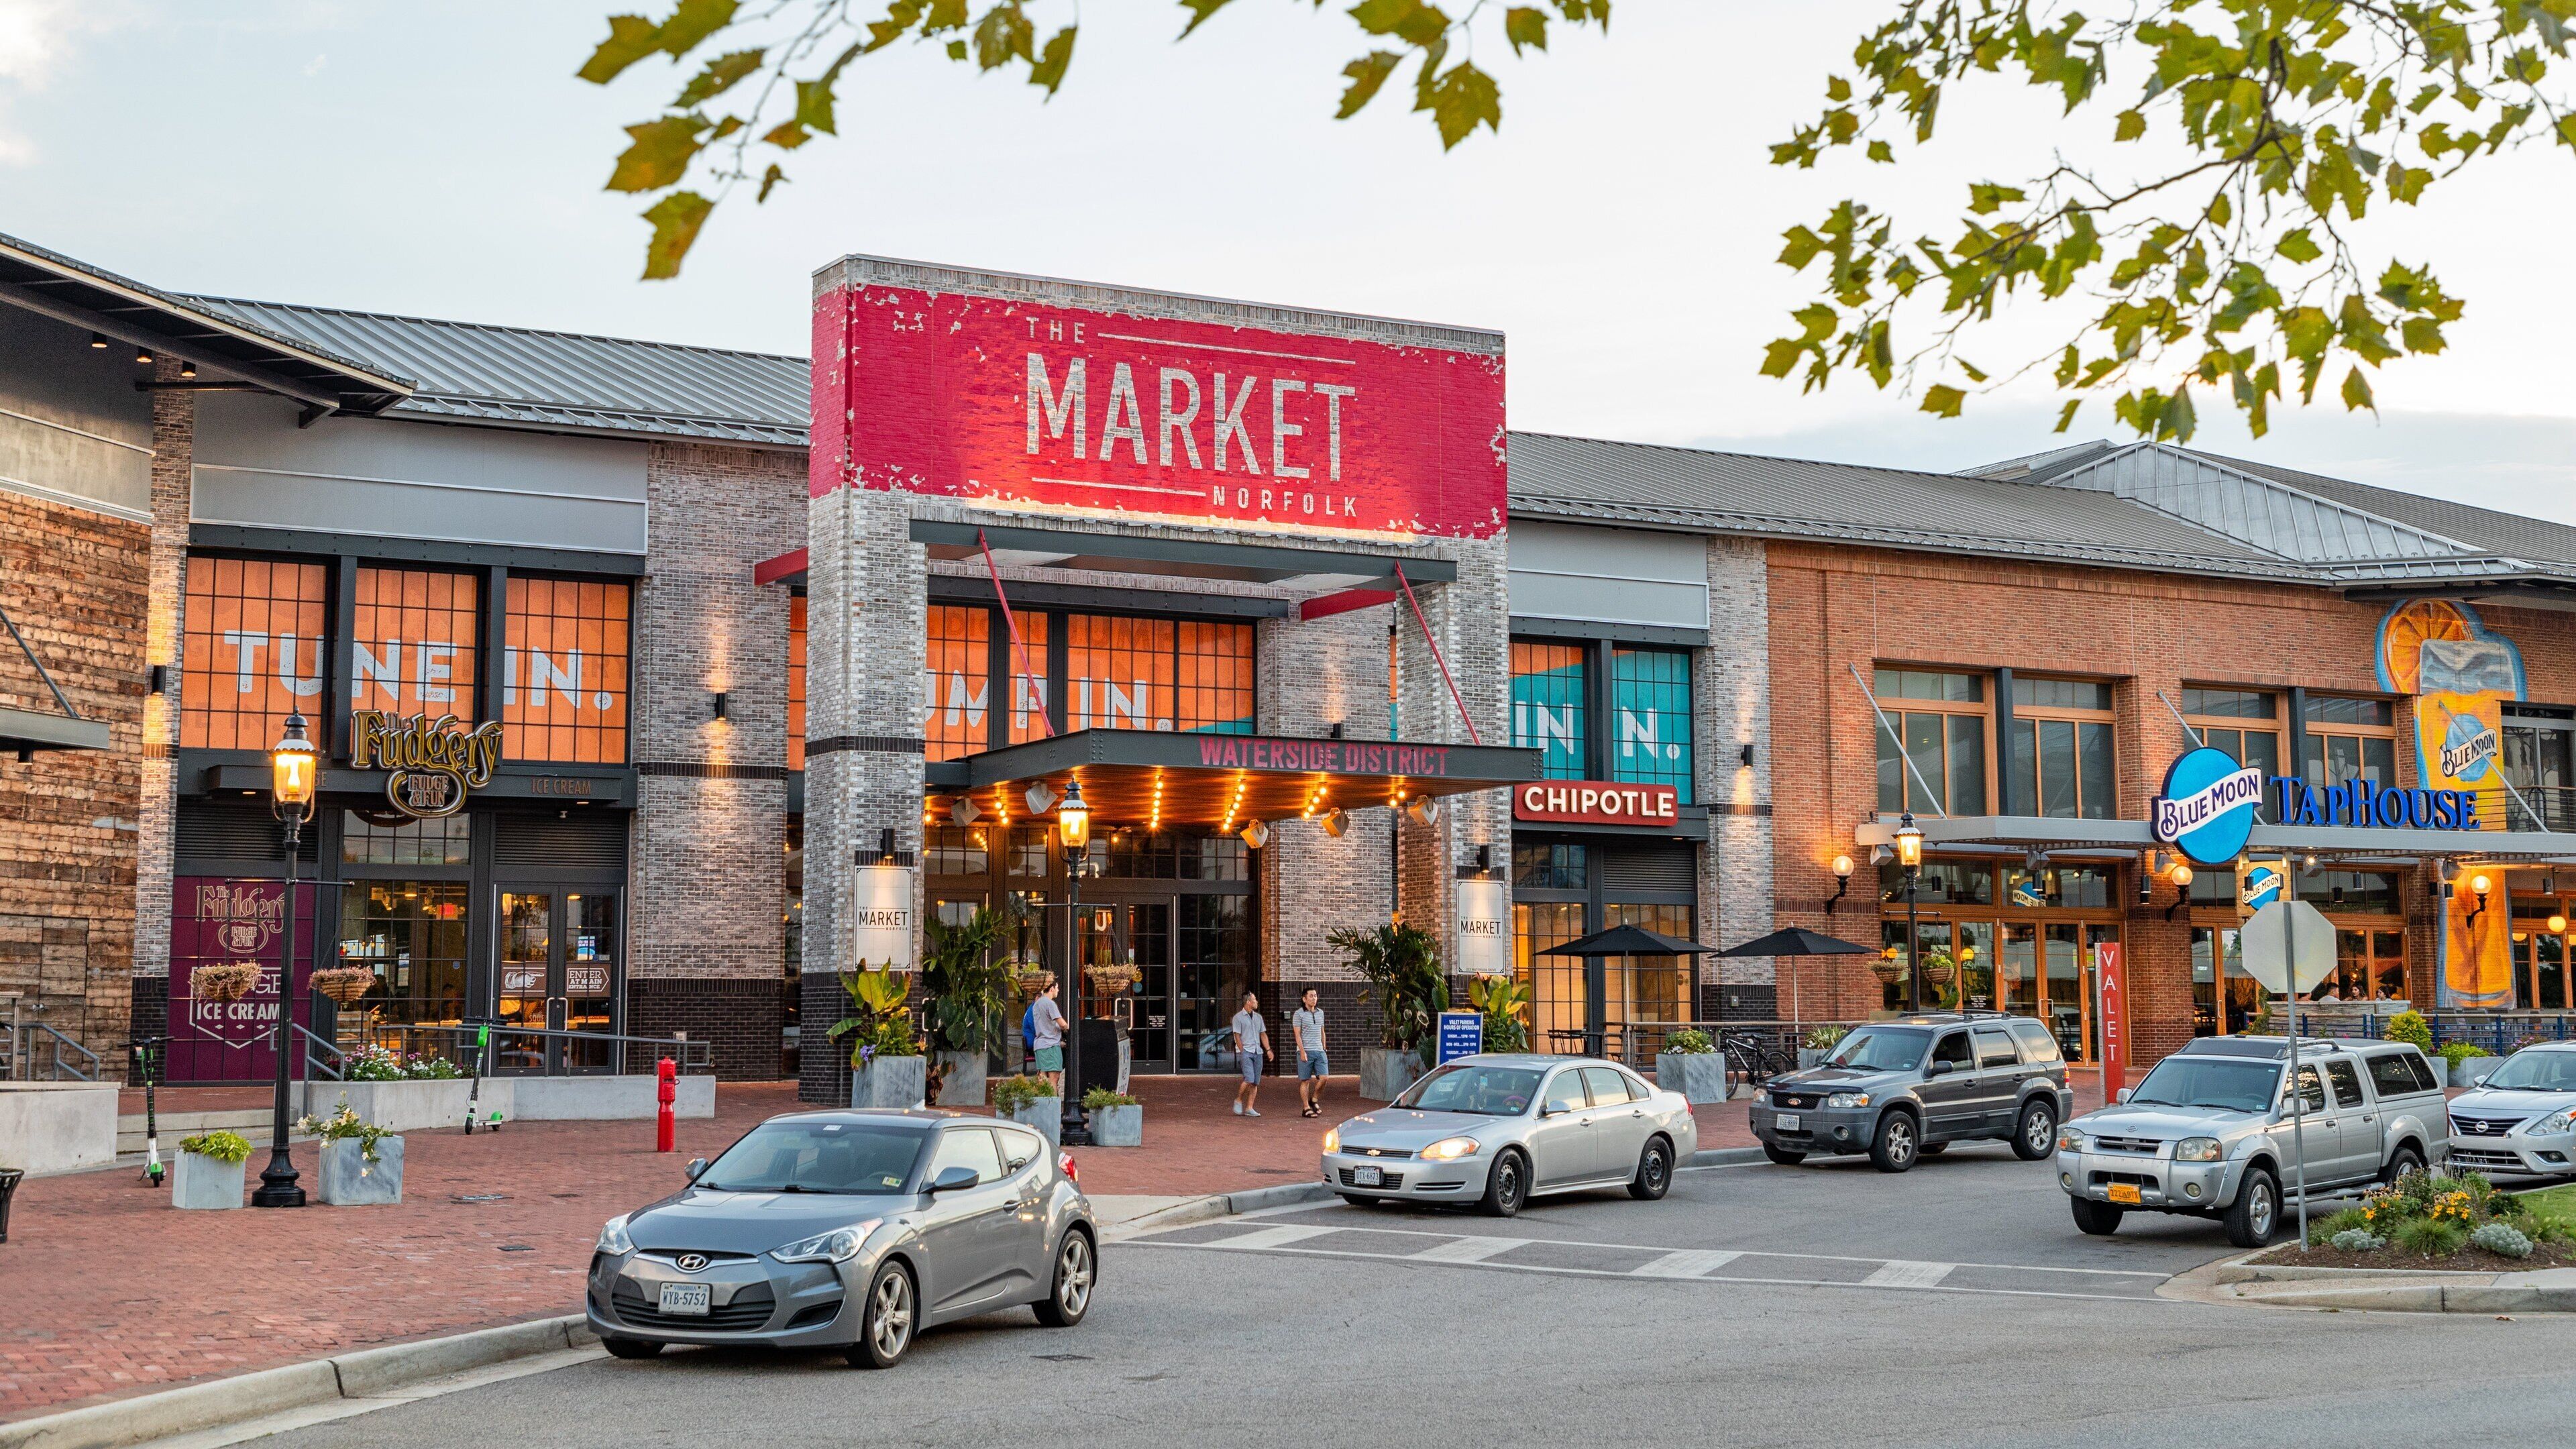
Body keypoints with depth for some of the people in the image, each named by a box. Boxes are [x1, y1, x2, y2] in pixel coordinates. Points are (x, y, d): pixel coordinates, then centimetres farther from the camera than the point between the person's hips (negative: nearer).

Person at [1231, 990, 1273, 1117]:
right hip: (1245, 1052, -6)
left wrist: (1268, 1050, 7)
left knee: (1256, 1082, 1)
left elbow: (1263, 1034, 18)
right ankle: (1238, 1100, 3)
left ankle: (1249, 1108, 4)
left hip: (1258, 1052, 6)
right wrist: (1243, 1052, -11)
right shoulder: (1238, 1017, -2)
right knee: (1249, 1079, -18)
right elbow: (1237, 1036, -5)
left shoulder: (1258, 1017, 16)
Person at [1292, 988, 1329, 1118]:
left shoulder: (1320, 1013, 14)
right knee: (1305, 1081, 0)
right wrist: (1302, 1051, -14)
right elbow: (1297, 1034, -8)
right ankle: (1306, 1109, 5)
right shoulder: (1299, 1014, -3)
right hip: (1306, 1052, -5)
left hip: (1319, 1051, 5)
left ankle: (1314, 1101, 13)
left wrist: (1324, 1049, 18)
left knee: (1323, 1077, -8)